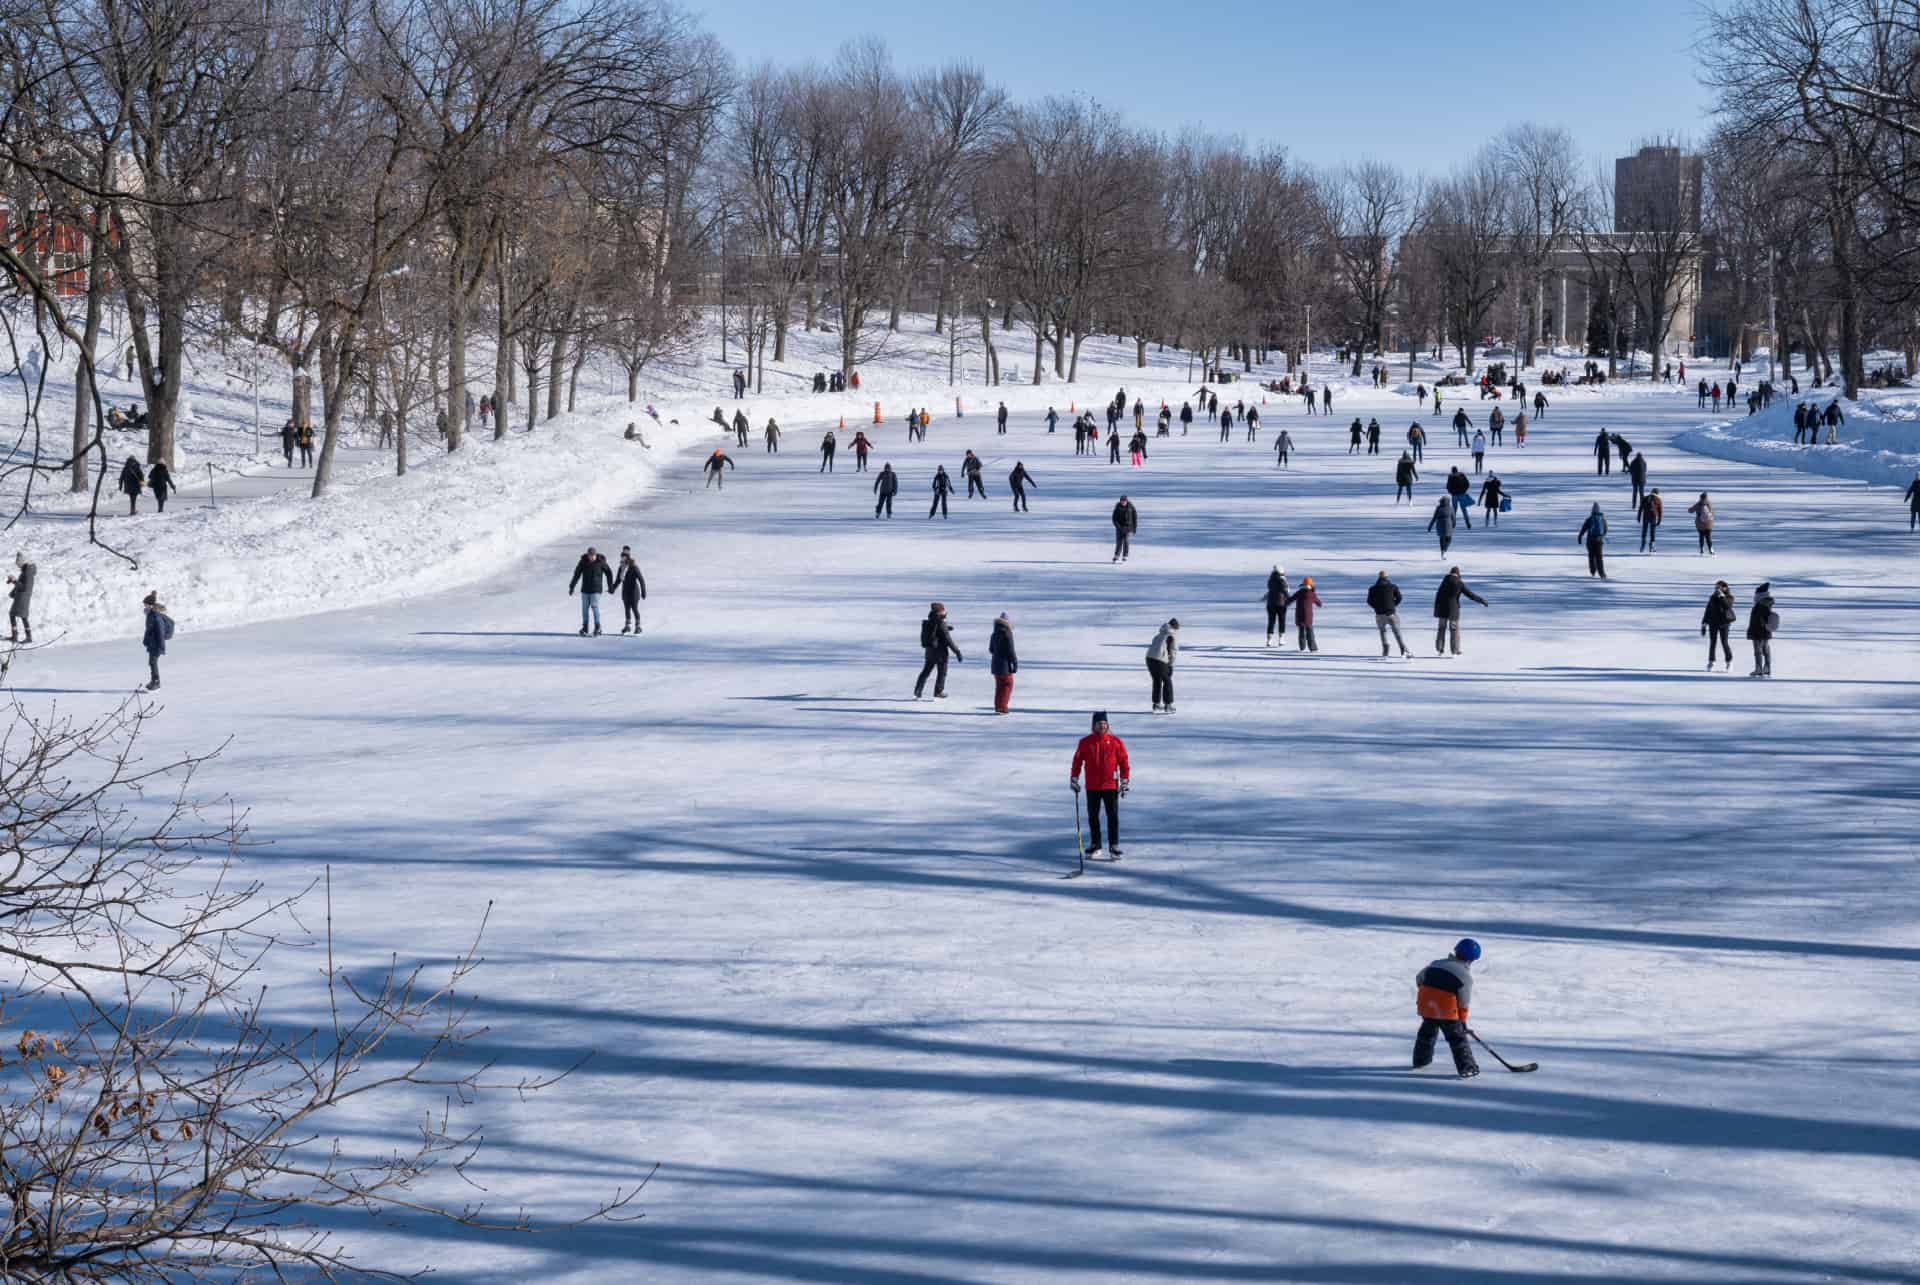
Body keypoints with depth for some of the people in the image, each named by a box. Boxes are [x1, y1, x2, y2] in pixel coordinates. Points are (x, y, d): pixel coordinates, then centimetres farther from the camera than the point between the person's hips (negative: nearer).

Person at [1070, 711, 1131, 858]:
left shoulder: (1115, 742, -2)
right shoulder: (1085, 742, 1)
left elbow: (1123, 762, 2)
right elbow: (1077, 762, 7)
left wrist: (1125, 782, -1)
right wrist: (1074, 780, 4)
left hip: (1111, 786, -1)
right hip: (1092, 787, 1)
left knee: (1113, 817, -3)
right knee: (1093, 817, 8)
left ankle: (1114, 846, 3)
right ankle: (1095, 846, 19)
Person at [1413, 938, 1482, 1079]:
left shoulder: (1436, 964, 12)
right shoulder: (1466, 976, -4)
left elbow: (1419, 978, 23)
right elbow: (1464, 1003, -3)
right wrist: (1463, 1021, 9)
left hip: (1426, 1005, 6)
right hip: (1447, 1010, -6)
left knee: (1427, 1031, 28)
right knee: (1457, 1037, 3)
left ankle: (1421, 1060, 42)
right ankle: (1467, 1067, -3)